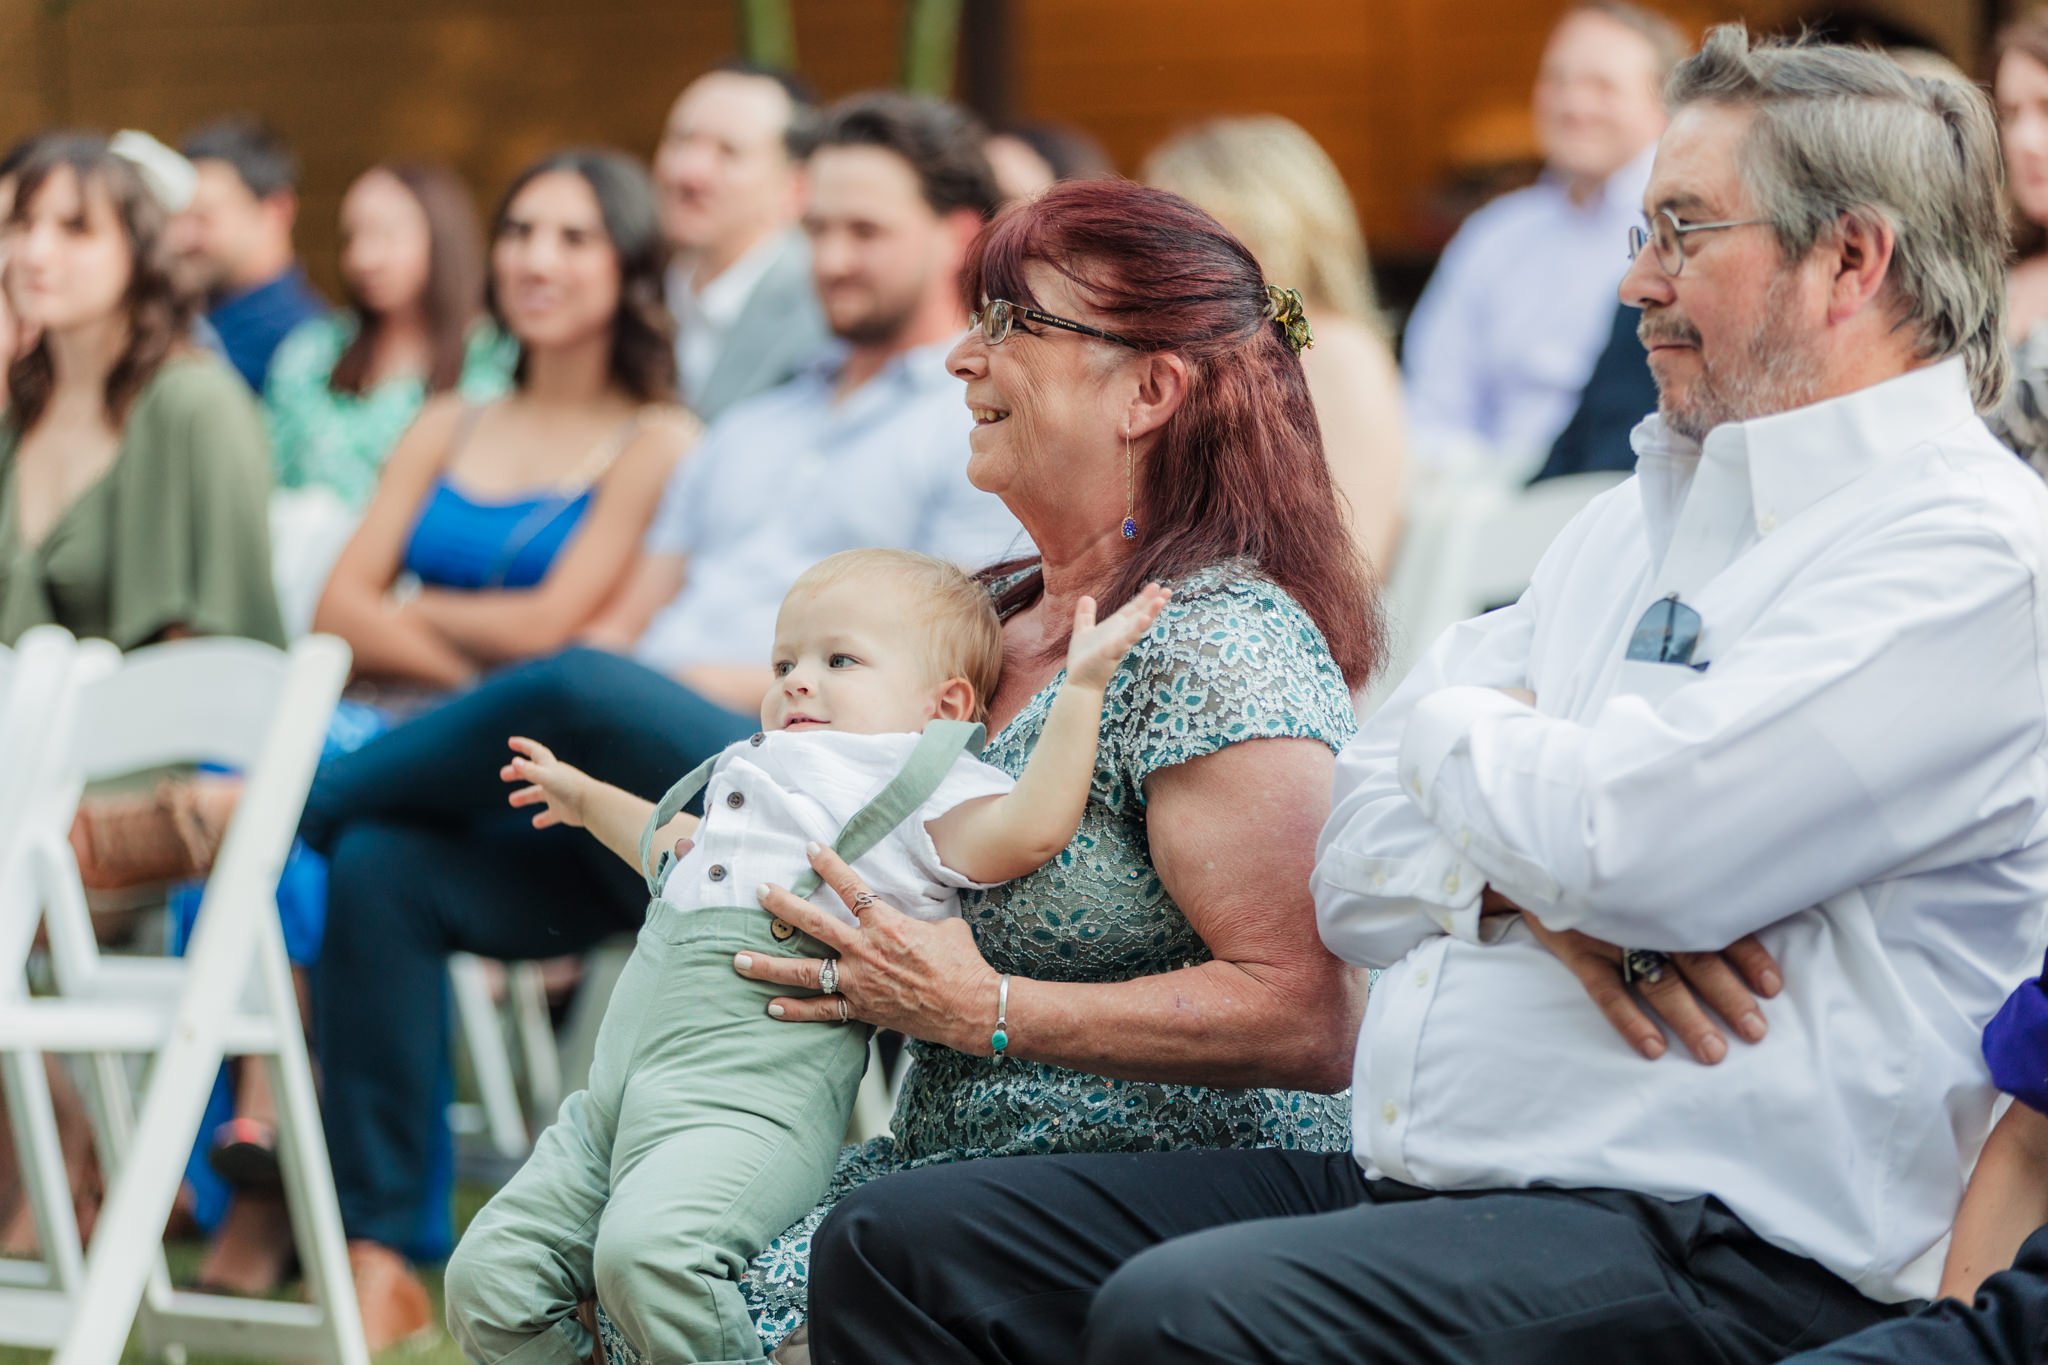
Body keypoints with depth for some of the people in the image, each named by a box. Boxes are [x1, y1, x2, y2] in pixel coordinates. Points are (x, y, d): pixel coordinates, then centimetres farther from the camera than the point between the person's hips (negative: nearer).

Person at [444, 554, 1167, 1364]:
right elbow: (682, 845, 51)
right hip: (618, 1096, 8)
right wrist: (587, 799, 63)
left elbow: (1029, 827, -17)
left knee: (649, 1250, -35)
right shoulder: (763, 772, 29)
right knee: (489, 1276, -1)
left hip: (745, 1103, -8)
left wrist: (1081, 684, -16)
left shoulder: (927, 793, 3)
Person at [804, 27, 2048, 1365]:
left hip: (1704, 1244, -9)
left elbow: (1620, 844, -21)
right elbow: (1355, 868, 16)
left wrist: (1465, 730, 2)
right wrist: (1530, 895, -7)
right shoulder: (1637, 520, 21)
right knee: (897, 1246, -1)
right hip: (1403, 1177, 9)